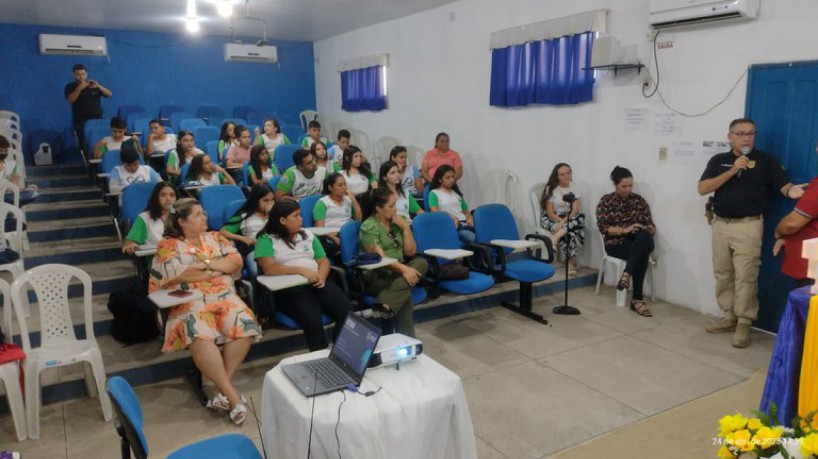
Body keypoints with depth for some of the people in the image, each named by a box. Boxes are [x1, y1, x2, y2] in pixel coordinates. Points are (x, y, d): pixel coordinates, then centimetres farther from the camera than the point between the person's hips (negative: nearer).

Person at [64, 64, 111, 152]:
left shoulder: (93, 85, 9)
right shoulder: (70, 87, 3)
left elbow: (109, 94, 0)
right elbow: (70, 100, -15)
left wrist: (98, 86, -17)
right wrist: (79, 88, -27)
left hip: (97, 120, 2)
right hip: (81, 122, -2)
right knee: (84, 146, -9)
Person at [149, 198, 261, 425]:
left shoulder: (215, 238, 19)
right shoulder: (168, 245, 6)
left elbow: (236, 261, 6)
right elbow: (180, 275, -9)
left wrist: (206, 264, -6)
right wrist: (220, 269, 0)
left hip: (224, 296, 4)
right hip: (189, 301, -3)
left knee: (245, 326, -28)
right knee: (199, 334, -36)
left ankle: (222, 390, -18)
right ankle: (232, 393, -29)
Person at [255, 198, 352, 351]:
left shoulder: (307, 235, 18)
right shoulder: (266, 239, 2)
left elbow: (323, 260, 16)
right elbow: (269, 268, -12)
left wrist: (322, 275, -7)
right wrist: (302, 270, -19)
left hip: (318, 282, 5)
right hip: (289, 288, -5)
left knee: (348, 312, -21)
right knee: (313, 321, -33)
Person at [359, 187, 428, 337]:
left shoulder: (397, 222, 13)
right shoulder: (369, 227, -8)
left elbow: (410, 252, 10)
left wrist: (405, 228, -2)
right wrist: (403, 269, -33)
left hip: (398, 272, 7)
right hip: (375, 276, -6)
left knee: (421, 263, -26)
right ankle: (405, 336, -30)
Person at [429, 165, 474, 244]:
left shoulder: (457, 193, 29)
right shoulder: (434, 193, 11)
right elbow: (435, 212, -3)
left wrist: (470, 217, 3)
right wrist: (452, 217, -19)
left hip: (465, 223, 6)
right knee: (471, 238, -37)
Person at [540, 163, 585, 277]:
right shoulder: (550, 189, -5)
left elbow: (575, 211, -8)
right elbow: (550, 213, -10)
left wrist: (565, 221, -26)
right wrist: (562, 221, -25)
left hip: (569, 219, 4)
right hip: (552, 220, -4)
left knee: (581, 218, -31)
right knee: (570, 232, -33)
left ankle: (556, 236, -36)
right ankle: (571, 263, -27)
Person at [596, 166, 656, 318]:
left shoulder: (639, 200, 13)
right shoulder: (606, 201, 4)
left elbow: (650, 225, 12)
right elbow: (603, 227, -6)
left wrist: (649, 229, -13)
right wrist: (625, 229, -19)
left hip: (640, 241, 3)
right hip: (616, 243, -3)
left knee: (645, 238, -37)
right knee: (642, 254, -36)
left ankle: (626, 274, -39)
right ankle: (637, 298, -34)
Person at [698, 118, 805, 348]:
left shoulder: (766, 161, 1)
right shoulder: (718, 161, 7)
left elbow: (783, 184, -8)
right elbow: (702, 189, -5)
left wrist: (791, 191, -32)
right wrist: (732, 171, -13)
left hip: (748, 226, -4)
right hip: (720, 225, 4)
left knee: (746, 277, -6)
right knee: (723, 275, 11)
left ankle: (744, 324, 2)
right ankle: (729, 317, 24)